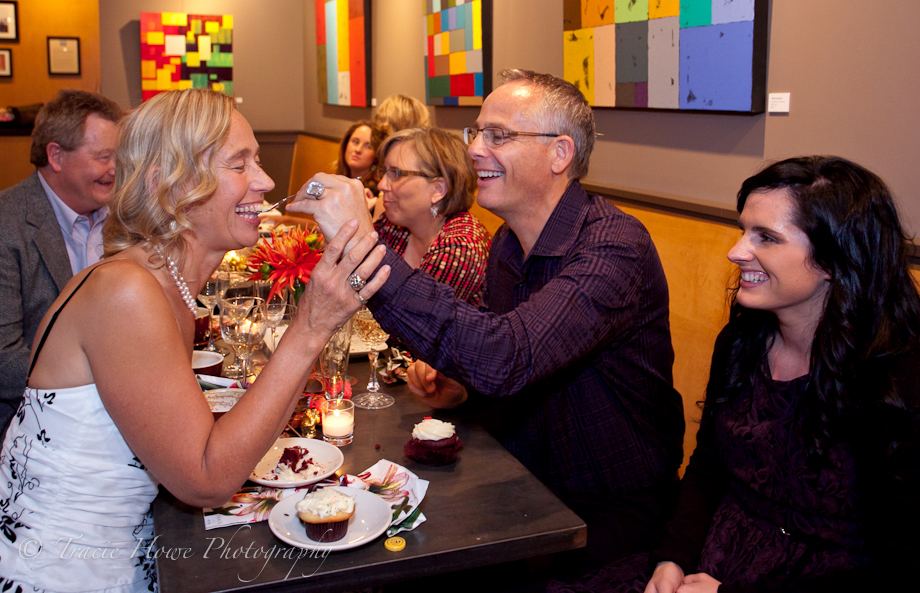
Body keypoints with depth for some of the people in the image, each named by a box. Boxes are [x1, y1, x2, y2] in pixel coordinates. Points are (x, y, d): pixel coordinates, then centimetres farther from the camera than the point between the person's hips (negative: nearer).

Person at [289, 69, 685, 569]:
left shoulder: (615, 247, -23)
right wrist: (459, 389, -5)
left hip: (610, 520, -6)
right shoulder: (506, 245, 3)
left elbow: (507, 359, -38)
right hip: (521, 491, 7)